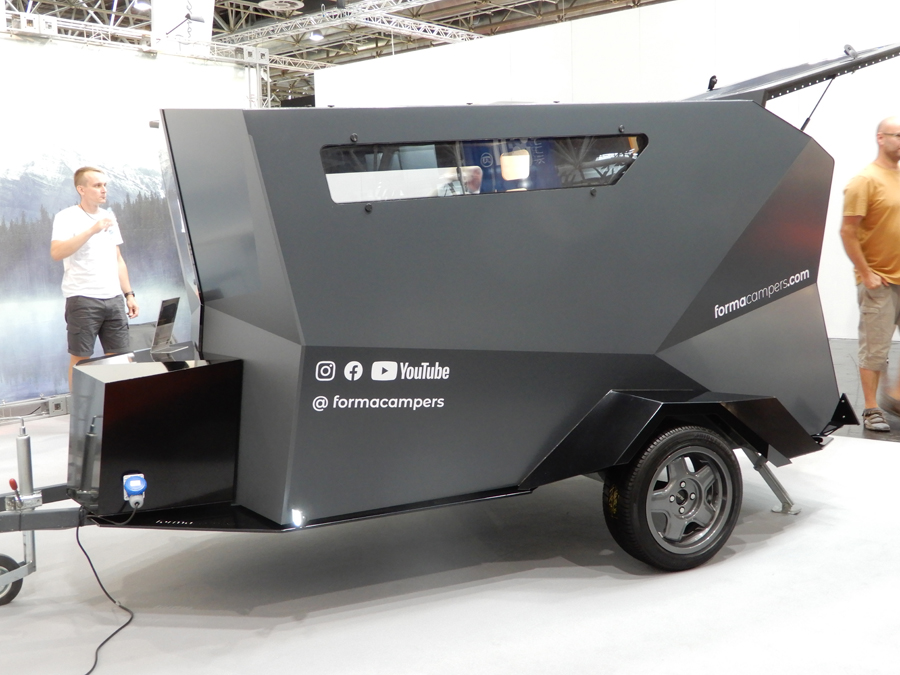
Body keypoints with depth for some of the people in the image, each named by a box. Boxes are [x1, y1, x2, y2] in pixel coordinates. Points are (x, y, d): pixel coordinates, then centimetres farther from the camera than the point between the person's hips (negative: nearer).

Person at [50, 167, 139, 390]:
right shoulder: (67, 217, -4)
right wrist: (92, 230, -24)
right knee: (80, 359, 0)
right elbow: (56, 252, -20)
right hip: (83, 299, -6)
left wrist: (129, 294, 14)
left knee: (122, 357, 7)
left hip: (114, 299, 6)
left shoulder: (109, 216, 16)